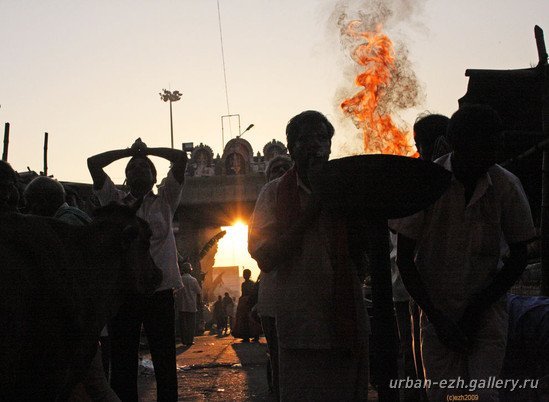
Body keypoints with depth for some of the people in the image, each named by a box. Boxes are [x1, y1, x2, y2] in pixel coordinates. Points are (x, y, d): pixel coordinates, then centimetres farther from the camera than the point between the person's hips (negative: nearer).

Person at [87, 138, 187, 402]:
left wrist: (147, 150, 14)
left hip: (159, 289, -1)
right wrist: (129, 151, 14)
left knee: (164, 361, 3)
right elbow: (93, 163, 7)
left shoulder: (164, 201, 12)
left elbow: (181, 158, 3)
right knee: (122, 363, 4)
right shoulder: (115, 201, 14)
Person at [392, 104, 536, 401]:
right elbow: (404, 258, -4)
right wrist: (437, 317, -9)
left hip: (487, 312, 1)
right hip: (438, 312, 0)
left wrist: (476, 309, -4)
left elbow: (518, 258, 3)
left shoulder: (506, 186, -6)